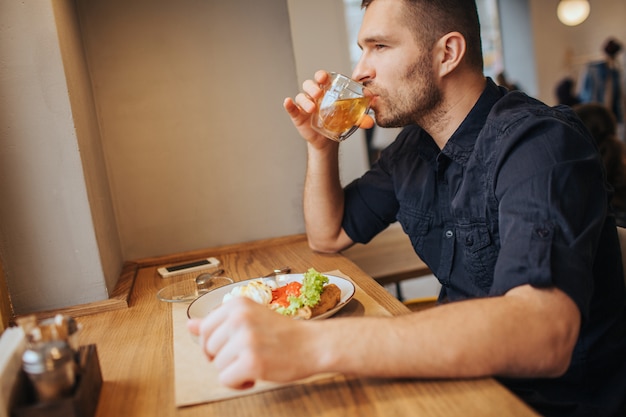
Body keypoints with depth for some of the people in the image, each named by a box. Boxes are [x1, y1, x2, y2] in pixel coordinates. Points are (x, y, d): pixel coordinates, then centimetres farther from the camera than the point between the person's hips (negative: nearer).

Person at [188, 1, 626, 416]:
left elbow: (543, 335, -37)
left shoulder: (541, 141, -22)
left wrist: (314, 342, -44)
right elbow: (328, 236, 12)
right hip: (461, 367, 6)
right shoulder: (412, 147, 2)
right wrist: (322, 145, -5)